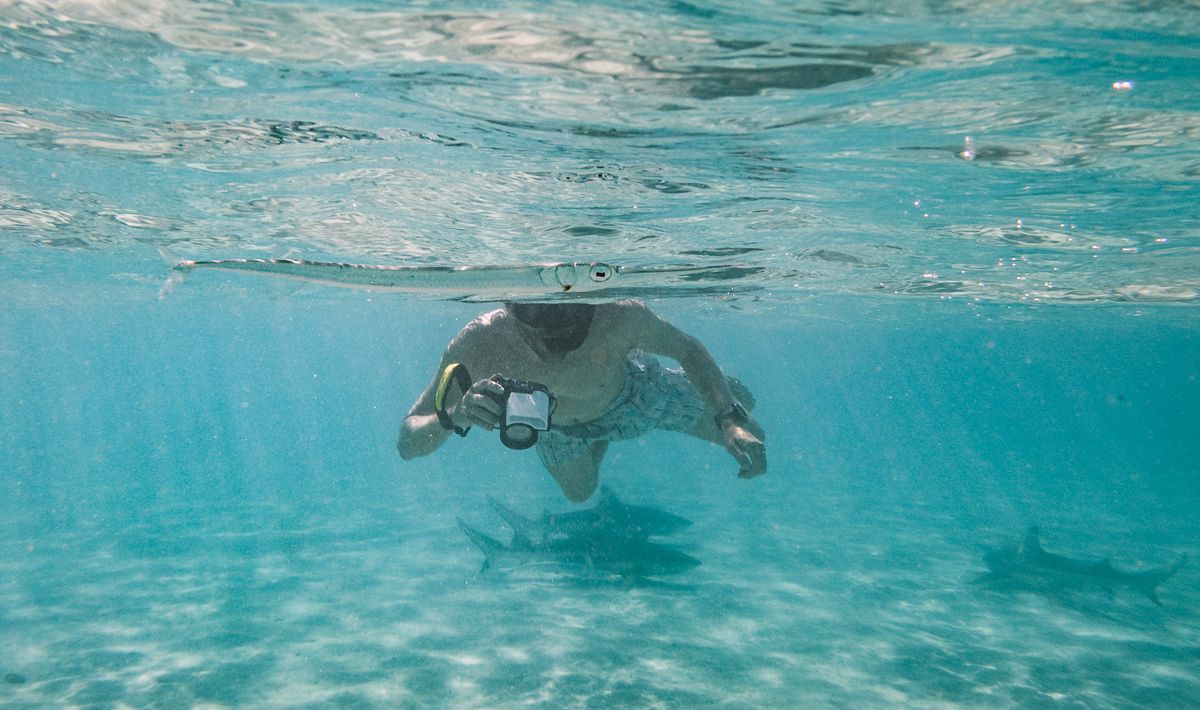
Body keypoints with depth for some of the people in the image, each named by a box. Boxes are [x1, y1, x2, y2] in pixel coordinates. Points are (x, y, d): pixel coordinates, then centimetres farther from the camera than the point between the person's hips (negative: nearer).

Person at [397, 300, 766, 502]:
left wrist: (732, 420, -37)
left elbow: (690, 349, -23)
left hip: (631, 391, -1)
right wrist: (453, 417, -58)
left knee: (744, 431, 12)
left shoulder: (620, 316, -45)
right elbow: (407, 443, -35)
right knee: (580, 493, 30)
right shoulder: (477, 345, -42)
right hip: (554, 430, 1)